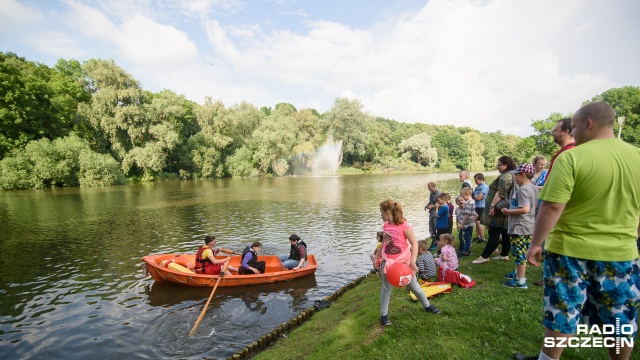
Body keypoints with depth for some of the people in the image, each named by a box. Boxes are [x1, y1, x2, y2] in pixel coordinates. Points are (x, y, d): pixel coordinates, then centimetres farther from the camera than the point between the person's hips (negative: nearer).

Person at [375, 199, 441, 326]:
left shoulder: (404, 226, -20)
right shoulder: (386, 225, -2)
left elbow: (414, 244, -18)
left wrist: (412, 262, -24)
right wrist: (377, 256, 17)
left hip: (404, 262, -4)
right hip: (388, 262, 4)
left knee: (414, 286, 15)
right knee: (386, 288, 7)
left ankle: (427, 305, 39)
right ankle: (384, 314, 21)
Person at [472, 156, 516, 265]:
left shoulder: (505, 176, -15)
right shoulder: (511, 175, 19)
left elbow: (500, 193, -24)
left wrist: (492, 206, -26)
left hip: (499, 211, -11)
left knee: (494, 234, -8)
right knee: (505, 233, 13)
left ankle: (484, 257, -6)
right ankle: (504, 255, 21)